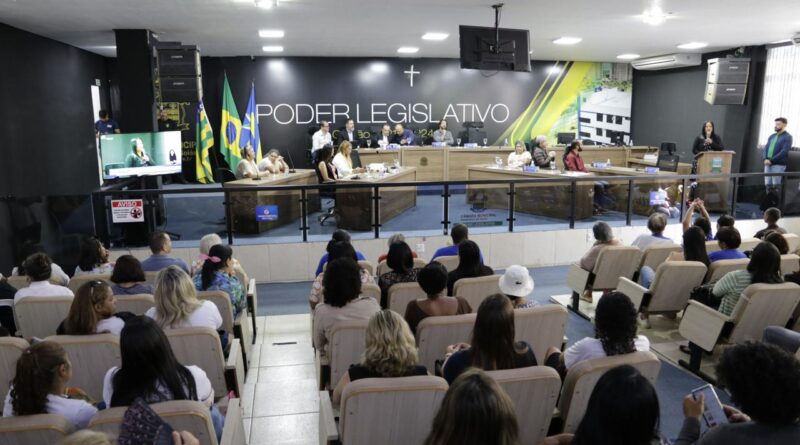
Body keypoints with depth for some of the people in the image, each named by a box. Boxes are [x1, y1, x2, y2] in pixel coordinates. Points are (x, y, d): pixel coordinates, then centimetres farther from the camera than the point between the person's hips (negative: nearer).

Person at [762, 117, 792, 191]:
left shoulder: (787, 137, -2)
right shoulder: (771, 136, 18)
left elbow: (784, 151, -12)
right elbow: (766, 148, 12)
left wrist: (771, 160, -17)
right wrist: (765, 159, -7)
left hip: (779, 164, -6)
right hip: (768, 164, 6)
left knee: (776, 185, -7)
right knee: (768, 184, 6)